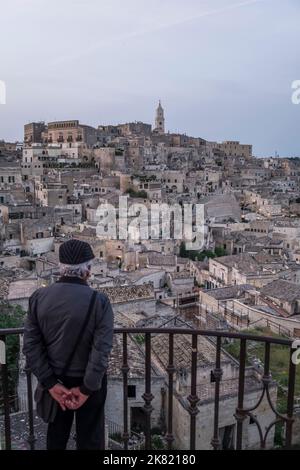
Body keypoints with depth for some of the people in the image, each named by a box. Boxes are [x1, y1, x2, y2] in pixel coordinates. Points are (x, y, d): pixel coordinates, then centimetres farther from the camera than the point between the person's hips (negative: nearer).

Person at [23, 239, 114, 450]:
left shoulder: (39, 297, -10)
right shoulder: (99, 301, -20)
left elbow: (31, 345, -10)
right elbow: (101, 350, -22)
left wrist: (51, 383, -8)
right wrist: (87, 389, -13)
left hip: (55, 380, 3)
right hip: (89, 381, -3)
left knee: (56, 435, 25)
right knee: (90, 438, 17)